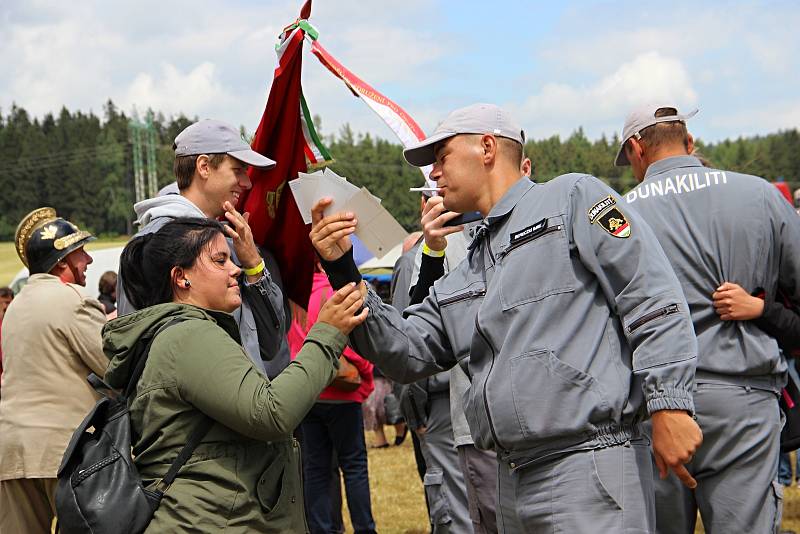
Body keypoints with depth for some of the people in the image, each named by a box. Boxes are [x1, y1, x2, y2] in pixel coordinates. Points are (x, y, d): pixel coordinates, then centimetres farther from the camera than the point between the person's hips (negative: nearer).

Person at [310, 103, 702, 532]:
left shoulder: (573, 199, 1)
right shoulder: (464, 278, 24)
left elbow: (653, 298, -8)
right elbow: (406, 355, 15)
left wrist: (669, 405, -17)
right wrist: (342, 272, 7)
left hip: (590, 464, -8)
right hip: (511, 480, 8)